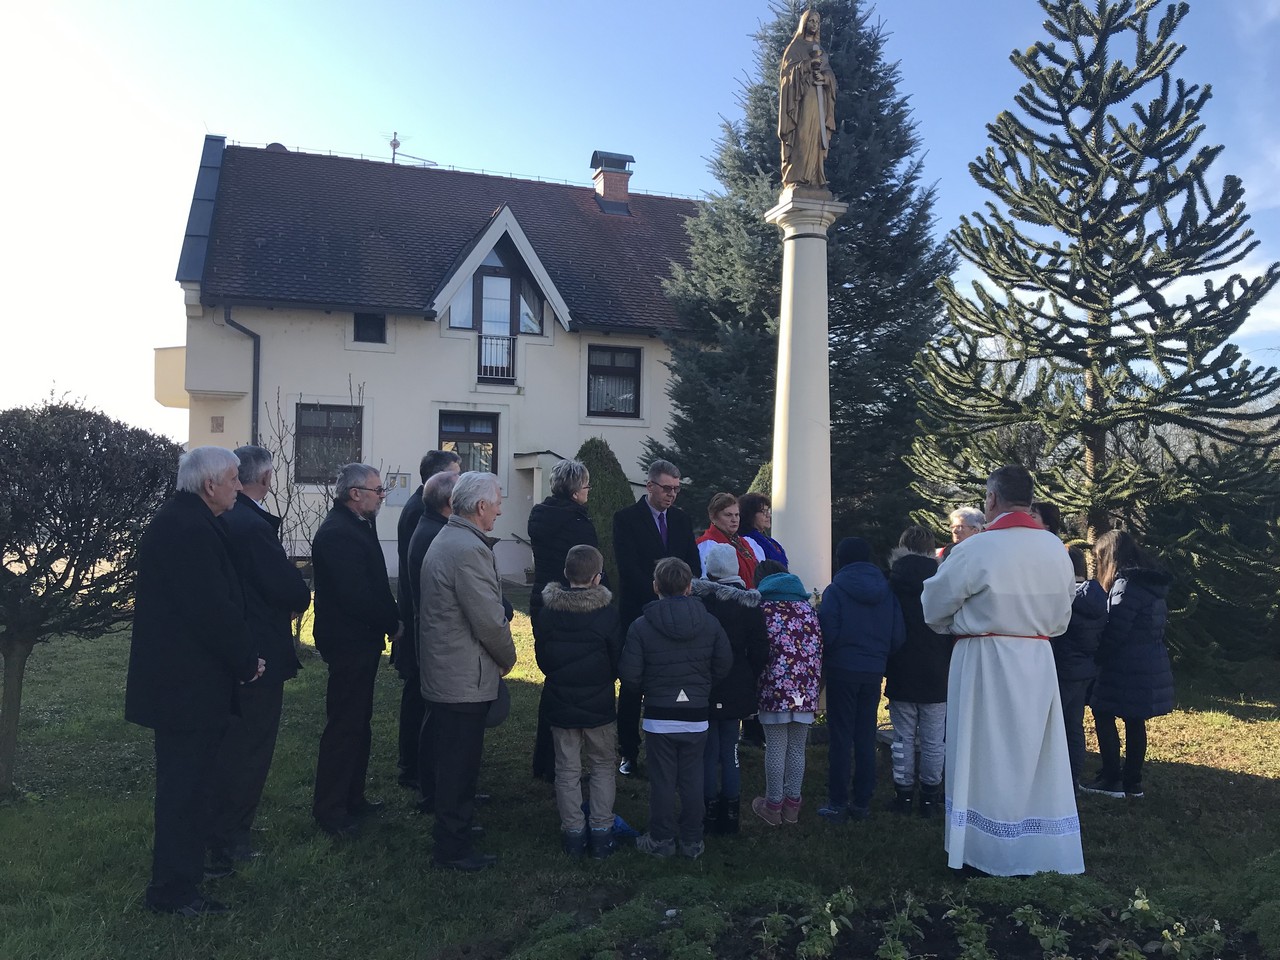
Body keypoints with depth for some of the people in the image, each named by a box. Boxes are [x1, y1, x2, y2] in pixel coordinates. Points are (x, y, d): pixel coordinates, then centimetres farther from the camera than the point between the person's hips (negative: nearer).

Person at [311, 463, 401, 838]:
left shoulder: (357, 526, 12)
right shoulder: (337, 533, -21)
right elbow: (355, 596, -26)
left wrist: (391, 618, 2)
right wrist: (393, 623, -14)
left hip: (361, 641, 11)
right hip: (349, 642, -11)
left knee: (357, 724, 19)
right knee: (344, 727, -1)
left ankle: (352, 797, 31)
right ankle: (329, 809, 10)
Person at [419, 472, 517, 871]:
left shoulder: (444, 539, 11)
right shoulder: (469, 550, -23)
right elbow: (490, 621, -23)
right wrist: (508, 658, -5)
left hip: (441, 670, 10)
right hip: (465, 677, -10)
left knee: (451, 759, 22)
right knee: (461, 764, 2)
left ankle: (451, 825, 37)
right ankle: (454, 848, 14)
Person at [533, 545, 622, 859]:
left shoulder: (547, 611, -7)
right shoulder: (606, 612, -15)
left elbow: (541, 656, 2)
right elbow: (618, 660, -6)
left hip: (560, 703, 2)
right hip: (599, 704, -2)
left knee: (567, 770, 13)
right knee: (602, 767, 13)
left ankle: (573, 833, 18)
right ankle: (601, 832, 14)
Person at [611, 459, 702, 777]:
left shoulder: (682, 519, 11)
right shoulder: (626, 518, -4)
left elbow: (693, 563, 9)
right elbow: (628, 566, -12)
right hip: (638, 612, -3)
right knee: (632, 685, 4)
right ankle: (629, 753, 13)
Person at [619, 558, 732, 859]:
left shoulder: (641, 626, -12)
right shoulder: (709, 623, -3)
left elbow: (629, 674, -13)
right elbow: (724, 664, -1)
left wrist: (649, 688, 7)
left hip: (659, 717, -2)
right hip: (697, 716, 2)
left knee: (662, 780, 10)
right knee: (692, 780, 13)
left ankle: (661, 840, 21)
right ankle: (693, 842, 22)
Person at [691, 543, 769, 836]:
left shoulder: (699, 601, -15)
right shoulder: (750, 602, -3)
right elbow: (759, 651, 1)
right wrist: (751, 682, 12)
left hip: (706, 690, -3)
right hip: (738, 690, 3)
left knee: (709, 754, 7)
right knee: (730, 752, 15)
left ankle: (710, 816, 12)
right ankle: (731, 815, 21)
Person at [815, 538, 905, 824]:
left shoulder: (835, 591, -10)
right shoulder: (887, 592, 3)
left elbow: (827, 634, -14)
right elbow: (898, 636, 3)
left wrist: (825, 660, 5)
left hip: (842, 671, -4)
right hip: (874, 672, 4)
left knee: (841, 738, 3)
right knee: (866, 737, 11)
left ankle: (837, 804, 6)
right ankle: (862, 803, 16)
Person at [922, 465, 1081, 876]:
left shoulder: (975, 549, -17)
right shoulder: (1057, 549, 0)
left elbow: (935, 607, -4)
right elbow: (1061, 617, 10)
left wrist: (961, 623, 15)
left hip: (985, 663, -5)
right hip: (1038, 662, 5)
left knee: (987, 757, 6)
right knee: (1035, 756, 14)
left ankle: (987, 850, 14)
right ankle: (1041, 849, 24)